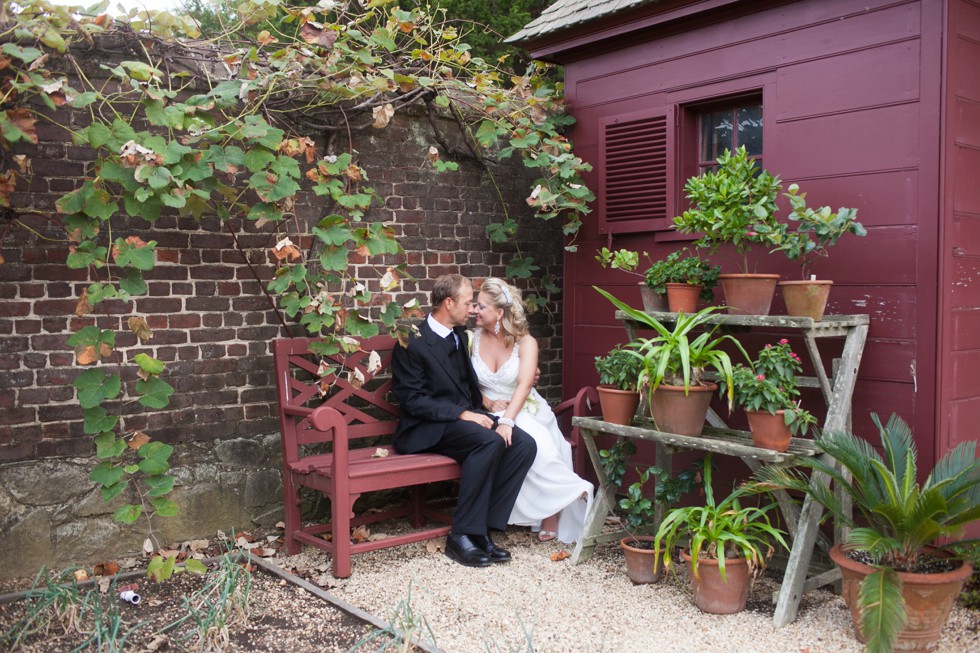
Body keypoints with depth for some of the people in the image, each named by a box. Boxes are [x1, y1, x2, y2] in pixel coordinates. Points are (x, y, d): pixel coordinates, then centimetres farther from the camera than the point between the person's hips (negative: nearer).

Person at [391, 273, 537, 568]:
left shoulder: (459, 335, 14)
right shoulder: (413, 343, -10)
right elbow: (413, 400, -16)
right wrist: (462, 414, -23)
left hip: (466, 416, 8)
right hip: (429, 429, -8)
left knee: (524, 443, -17)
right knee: (489, 441, -34)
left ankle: (484, 528, -15)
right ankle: (462, 535, -24)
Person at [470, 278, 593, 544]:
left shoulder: (525, 342, -4)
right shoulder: (473, 339, 3)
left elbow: (524, 385, -18)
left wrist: (507, 420, -33)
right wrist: (488, 403, -16)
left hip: (526, 411, -1)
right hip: (491, 413, 1)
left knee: (532, 438, -34)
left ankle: (551, 515, -18)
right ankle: (574, 491, -19)